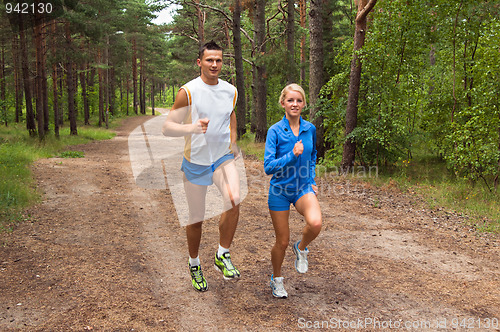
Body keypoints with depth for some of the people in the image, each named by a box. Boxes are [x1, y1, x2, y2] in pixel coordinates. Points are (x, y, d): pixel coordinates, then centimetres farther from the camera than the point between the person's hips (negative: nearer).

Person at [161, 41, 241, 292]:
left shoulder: (231, 91, 3)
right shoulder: (188, 91, -13)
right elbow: (167, 127, -16)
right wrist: (192, 128, -34)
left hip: (223, 157, 3)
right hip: (195, 161, -2)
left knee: (233, 200, -24)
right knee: (196, 219, 6)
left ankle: (222, 255, -3)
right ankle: (194, 264, 32)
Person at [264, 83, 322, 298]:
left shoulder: (310, 129, 0)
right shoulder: (275, 131, -13)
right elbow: (268, 167, -18)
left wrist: (312, 181, 11)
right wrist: (292, 155, -27)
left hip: (303, 188, 3)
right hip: (280, 190, -2)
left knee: (315, 223, -27)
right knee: (282, 241, 6)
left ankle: (301, 248, 7)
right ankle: (276, 279, 34)